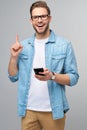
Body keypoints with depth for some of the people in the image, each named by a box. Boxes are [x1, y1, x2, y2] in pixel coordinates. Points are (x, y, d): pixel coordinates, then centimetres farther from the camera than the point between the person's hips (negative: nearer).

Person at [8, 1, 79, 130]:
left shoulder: (64, 44, -5)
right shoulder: (23, 46, 5)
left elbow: (73, 78, -6)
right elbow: (13, 77, 7)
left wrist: (52, 76, -21)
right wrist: (14, 57, -7)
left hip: (53, 110, -2)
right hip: (28, 109, 3)